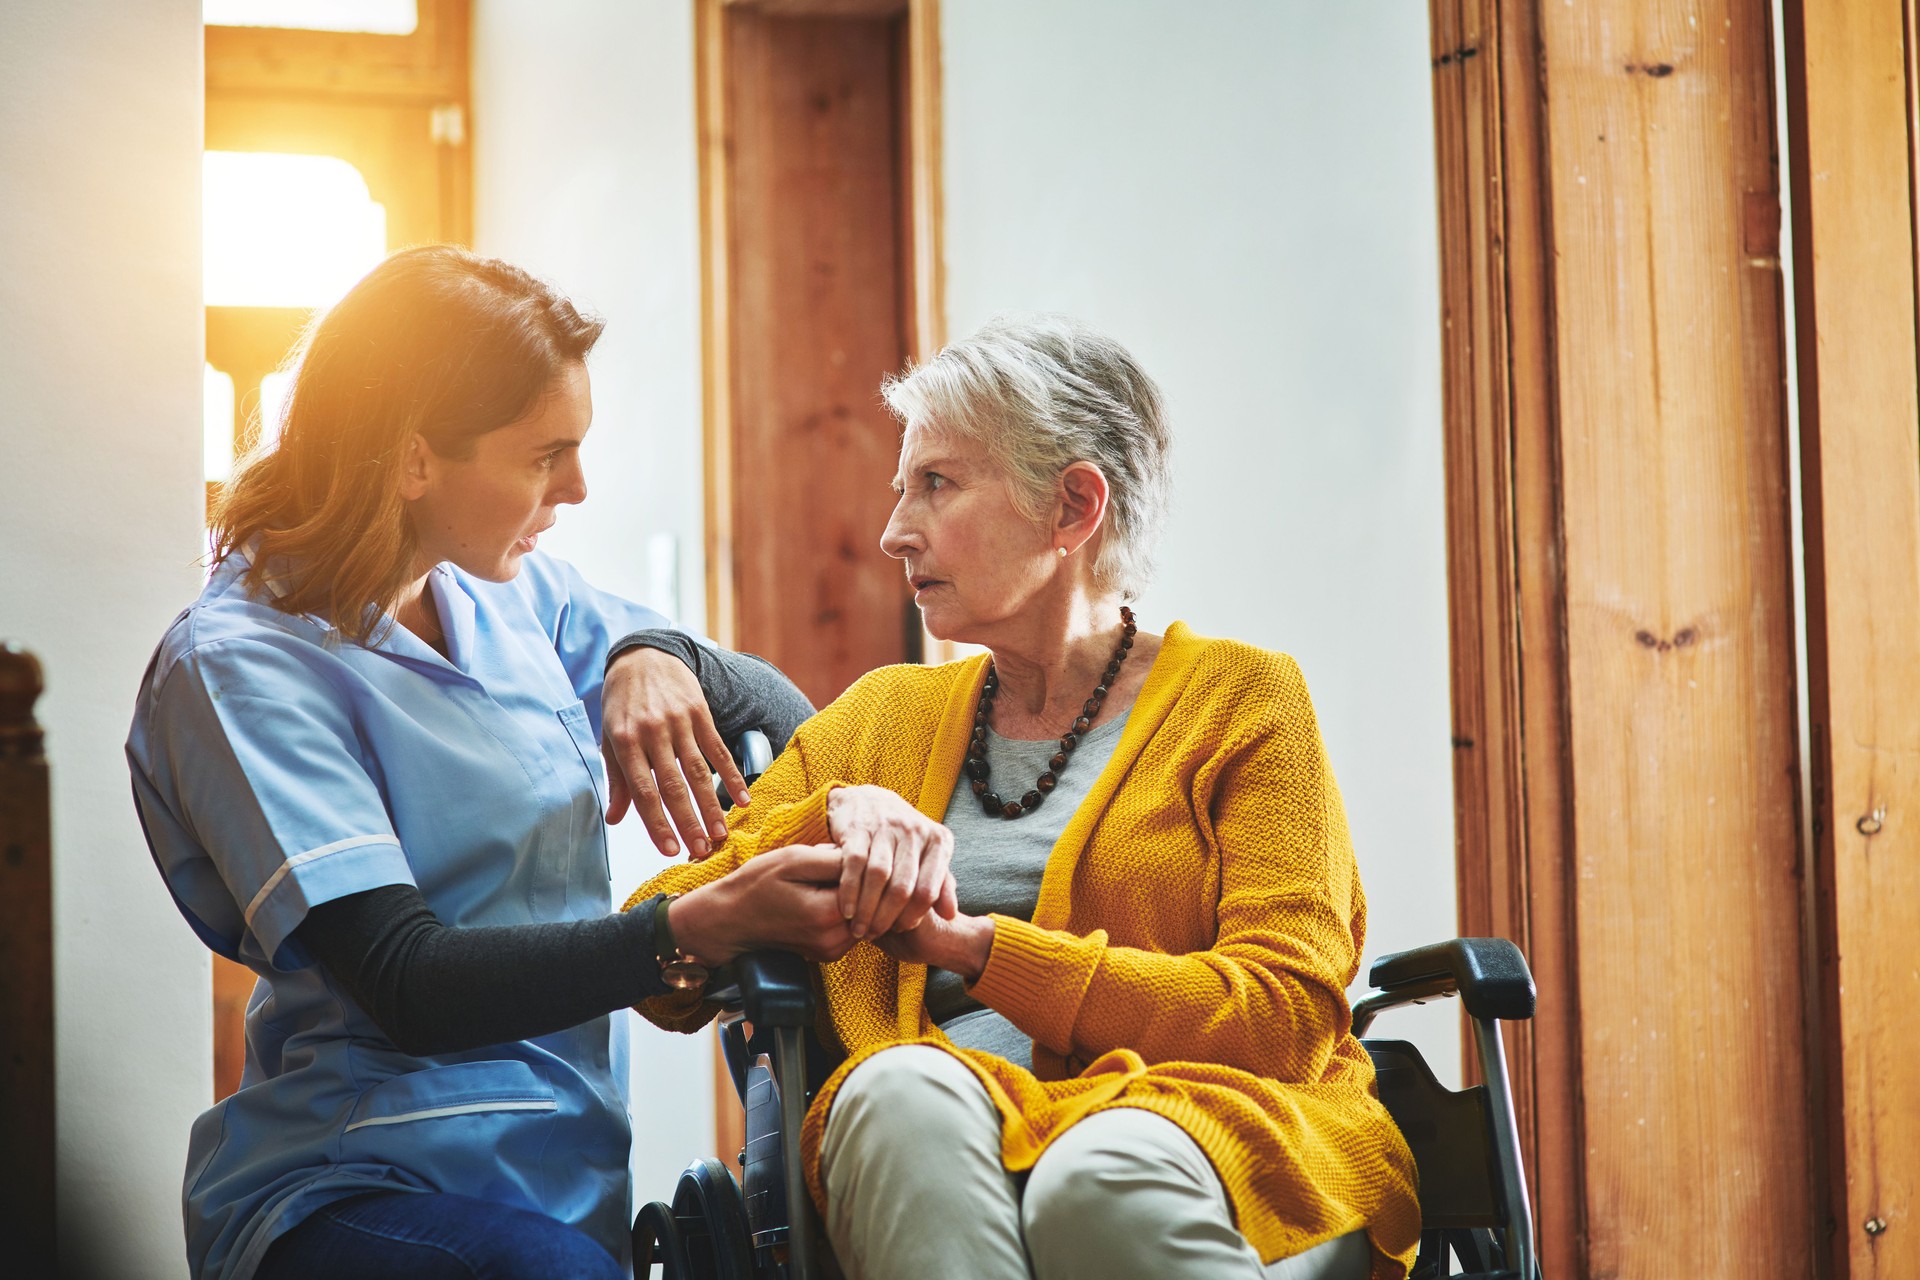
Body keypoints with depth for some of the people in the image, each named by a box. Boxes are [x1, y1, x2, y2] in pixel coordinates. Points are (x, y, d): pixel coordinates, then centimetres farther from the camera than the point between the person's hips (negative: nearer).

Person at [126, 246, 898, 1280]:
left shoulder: (516, 594, 15)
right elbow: (411, 987, -18)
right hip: (346, 1194, -6)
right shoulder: (237, 663, -8)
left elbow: (781, 713, 22)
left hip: (572, 1183, 7)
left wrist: (656, 656, -1)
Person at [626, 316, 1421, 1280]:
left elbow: (1288, 1012, -3)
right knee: (902, 1088, -34)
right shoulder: (882, 719, 23)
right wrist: (833, 819, -4)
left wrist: (973, 946, -7)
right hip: (937, 1161, 3)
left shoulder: (1237, 697, 12)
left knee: (1099, 1178, -38)